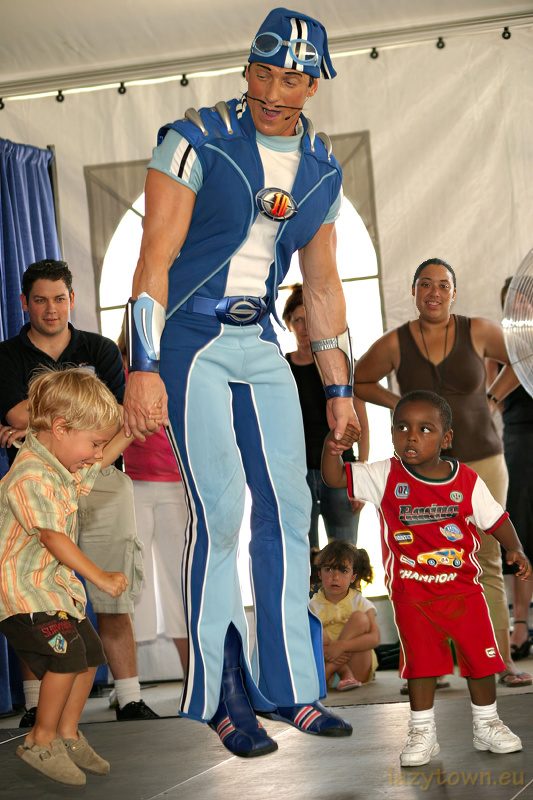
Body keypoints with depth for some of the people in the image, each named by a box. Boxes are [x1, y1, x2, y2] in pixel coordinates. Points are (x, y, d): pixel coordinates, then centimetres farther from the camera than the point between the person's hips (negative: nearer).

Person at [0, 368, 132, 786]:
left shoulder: (64, 465, 7)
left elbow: (103, 460, 28)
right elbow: (53, 538, -28)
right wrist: (100, 577, -28)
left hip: (56, 582, 10)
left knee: (90, 653, 10)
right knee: (67, 651, -21)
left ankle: (68, 735, 22)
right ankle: (41, 741, -7)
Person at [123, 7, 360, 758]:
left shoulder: (321, 170, 8)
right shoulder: (196, 142, -10)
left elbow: (321, 282, 16)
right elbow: (156, 255, -14)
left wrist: (340, 386, 15)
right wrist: (144, 365, -21)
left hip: (260, 344, 6)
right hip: (188, 338, -6)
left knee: (288, 507, 2)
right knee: (221, 510, -13)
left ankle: (289, 688, 11)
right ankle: (221, 697, -6)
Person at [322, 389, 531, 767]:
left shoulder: (467, 481, -7)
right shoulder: (386, 477, -7)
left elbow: (495, 519, 3)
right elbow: (335, 478, -8)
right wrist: (331, 445, -27)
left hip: (464, 588, 1)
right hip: (412, 594, -1)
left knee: (481, 657, 7)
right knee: (421, 663, 5)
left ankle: (487, 726, 26)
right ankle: (423, 734, 19)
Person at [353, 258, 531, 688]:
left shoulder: (478, 331, -1)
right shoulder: (394, 344, 0)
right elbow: (359, 381, 16)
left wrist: (491, 398, 7)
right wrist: (401, 405, 6)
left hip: (481, 460, 0)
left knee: (489, 561, -1)